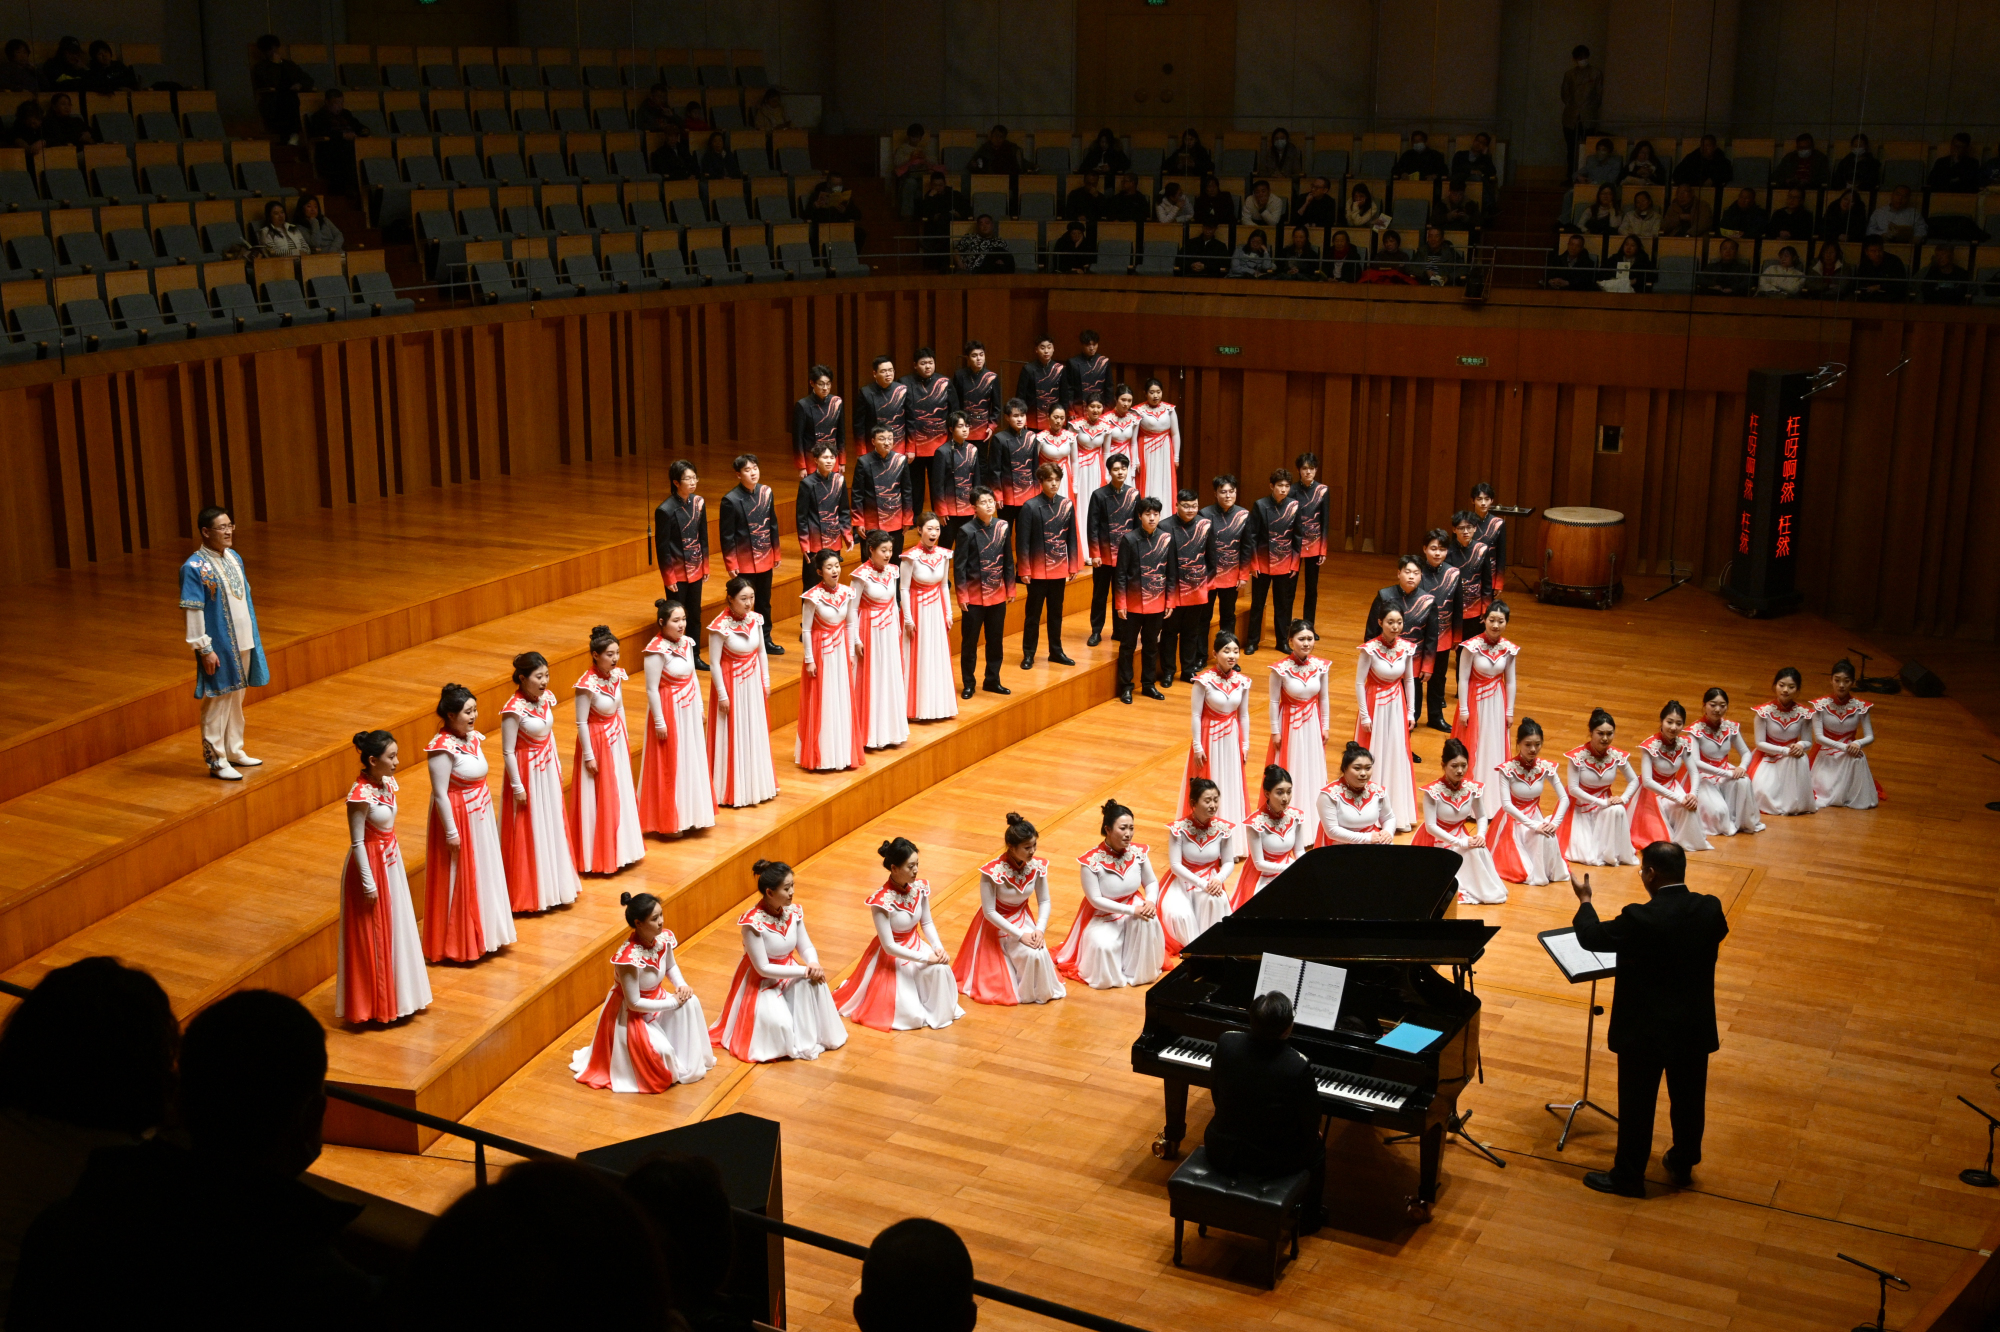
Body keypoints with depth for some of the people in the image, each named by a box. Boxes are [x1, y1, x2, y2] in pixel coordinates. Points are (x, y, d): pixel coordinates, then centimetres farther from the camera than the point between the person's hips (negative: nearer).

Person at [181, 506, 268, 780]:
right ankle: (216, 760, 10)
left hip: (243, 643, 7)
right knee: (217, 701, 1)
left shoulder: (234, 558, 6)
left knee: (236, 698, 17)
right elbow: (192, 611, -17)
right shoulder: (194, 567, -17)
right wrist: (204, 649, -18)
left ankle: (234, 750, 30)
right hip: (219, 646, -7)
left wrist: (253, 637, 15)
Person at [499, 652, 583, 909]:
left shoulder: (546, 697, -3)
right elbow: (508, 752, -19)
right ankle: (530, 892, 19)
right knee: (530, 832, 5)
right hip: (528, 772, -7)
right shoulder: (514, 710, -24)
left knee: (553, 826, 17)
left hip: (548, 770, 7)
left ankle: (554, 884, 33)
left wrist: (557, 766, 15)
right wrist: (517, 787, -16)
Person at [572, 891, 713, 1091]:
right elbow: (634, 1003, -28)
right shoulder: (629, 958, -35)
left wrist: (682, 985, -12)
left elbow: (671, 967, 9)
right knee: (661, 1051, -25)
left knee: (690, 1002, -15)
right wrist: (673, 1002, -21)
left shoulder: (663, 938, -13)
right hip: (629, 1013, -8)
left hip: (654, 1000, 8)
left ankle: (689, 1062, 2)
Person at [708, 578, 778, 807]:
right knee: (733, 736, 5)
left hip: (754, 683, 6)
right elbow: (714, 663, -17)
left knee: (756, 733, 16)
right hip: (732, 685, -6)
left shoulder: (755, 619, -5)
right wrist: (722, 695, -15)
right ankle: (732, 791, 17)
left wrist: (766, 681, 8)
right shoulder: (720, 627, -22)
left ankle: (756, 784, 32)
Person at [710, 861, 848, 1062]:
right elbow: (763, 968, -24)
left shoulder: (793, 911, -8)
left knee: (815, 981, -26)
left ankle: (812, 1038, -10)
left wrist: (814, 964, -24)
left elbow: (806, 947, 1)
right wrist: (804, 971, -26)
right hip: (762, 982, -5)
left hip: (789, 974, 6)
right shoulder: (752, 922, -27)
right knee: (780, 1024, -29)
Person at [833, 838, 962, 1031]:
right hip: (891, 957, -5)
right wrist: (926, 958, -25)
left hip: (916, 946, 5)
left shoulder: (920, 887, -10)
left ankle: (938, 1011, 2)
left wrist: (938, 948, -14)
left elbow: (927, 923, 4)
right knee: (911, 1016, -15)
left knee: (941, 968, -28)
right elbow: (889, 946, -24)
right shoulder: (881, 901, -28)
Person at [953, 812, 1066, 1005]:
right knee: (1033, 954, -23)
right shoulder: (993, 871, -29)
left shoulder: (1037, 866, -14)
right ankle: (1027, 993, 3)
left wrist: (1040, 929, -20)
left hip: (1023, 920, 5)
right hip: (997, 924, -5)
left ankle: (1040, 991, 9)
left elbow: (1044, 901, -4)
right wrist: (1020, 935, -25)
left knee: (1040, 953, -20)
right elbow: (989, 912, -23)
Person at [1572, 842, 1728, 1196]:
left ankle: (1628, 1177, 24)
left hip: (1645, 1031, -5)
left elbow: (1591, 937, -12)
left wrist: (1584, 901, 7)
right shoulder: (1710, 910, -11)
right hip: (1695, 1028, 5)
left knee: (1637, 1104, 11)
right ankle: (1683, 1164, 41)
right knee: (1689, 1099, 22)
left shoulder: (1640, 919, -27)